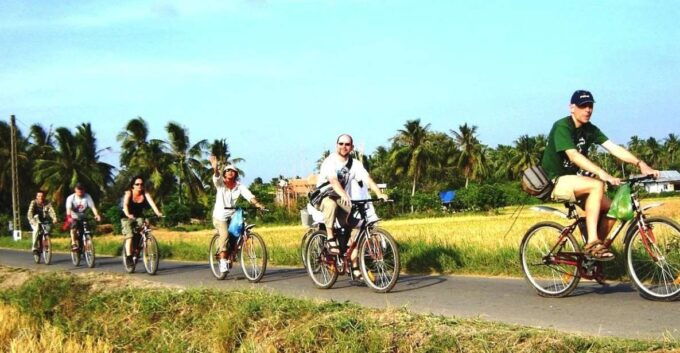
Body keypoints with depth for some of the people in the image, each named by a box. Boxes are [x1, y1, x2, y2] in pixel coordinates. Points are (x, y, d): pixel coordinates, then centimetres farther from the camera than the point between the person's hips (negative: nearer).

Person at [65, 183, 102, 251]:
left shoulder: (87, 197, -11)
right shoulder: (71, 198, -15)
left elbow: (93, 207, -21)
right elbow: (68, 209, -28)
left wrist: (97, 215, -39)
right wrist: (69, 217, -48)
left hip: (83, 217, 2)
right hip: (74, 217, -2)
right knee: (74, 226, -31)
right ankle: (73, 244, -29)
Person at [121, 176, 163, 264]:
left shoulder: (145, 193, -12)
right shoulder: (129, 193, -17)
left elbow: (151, 202, -26)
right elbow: (125, 204, -32)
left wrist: (158, 213, -44)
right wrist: (128, 214, -52)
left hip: (139, 217, 3)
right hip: (128, 218, -3)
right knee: (129, 236, -19)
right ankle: (129, 256, -19)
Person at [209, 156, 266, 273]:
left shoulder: (239, 186, 0)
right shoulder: (220, 184, -4)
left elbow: (249, 195, -15)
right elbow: (216, 178, -26)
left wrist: (257, 204, -34)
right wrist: (215, 168, -49)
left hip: (233, 216, 3)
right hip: (220, 216, -3)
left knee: (234, 238, -5)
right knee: (224, 234, -25)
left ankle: (229, 258, 21)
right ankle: (223, 260, -18)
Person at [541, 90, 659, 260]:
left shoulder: (590, 129, 4)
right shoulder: (562, 127, -18)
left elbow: (614, 148, -5)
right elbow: (574, 156, -32)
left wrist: (641, 164, -20)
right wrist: (602, 174, -42)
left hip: (573, 179, 8)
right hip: (555, 181, -7)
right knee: (597, 185, -31)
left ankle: (594, 252, 3)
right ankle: (592, 243, -31)